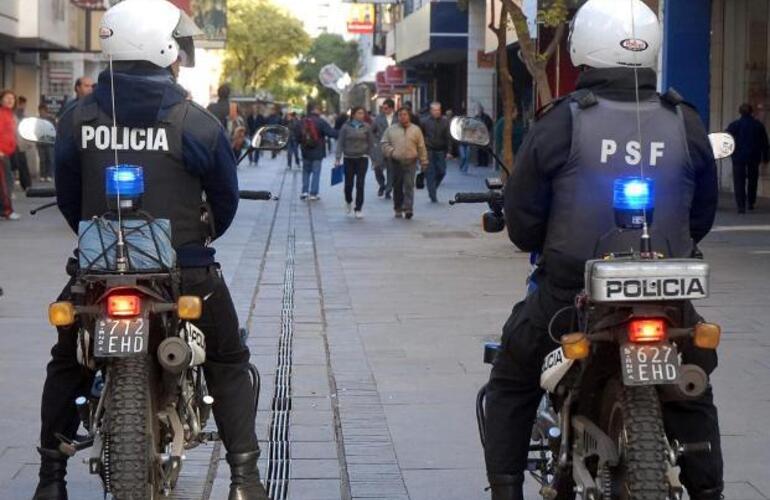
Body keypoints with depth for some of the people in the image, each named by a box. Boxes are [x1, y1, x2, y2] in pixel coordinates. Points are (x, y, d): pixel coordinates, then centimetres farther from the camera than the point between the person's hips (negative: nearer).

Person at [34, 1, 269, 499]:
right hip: (184, 269, -2)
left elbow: (67, 197, 7)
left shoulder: (77, 119, -2)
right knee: (228, 364, 16)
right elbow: (226, 198, 1)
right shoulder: (197, 123, -10)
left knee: (68, 365, 23)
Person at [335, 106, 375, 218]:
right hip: (349, 159, 0)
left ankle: (358, 209, 3)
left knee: (360, 184, -5)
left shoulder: (366, 127, 1)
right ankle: (348, 201, 34)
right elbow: (340, 143, -1)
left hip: (362, 158, 0)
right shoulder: (346, 127, -1)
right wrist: (338, 158, -7)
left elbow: (371, 144, 6)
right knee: (348, 184, 3)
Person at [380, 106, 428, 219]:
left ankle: (408, 209, -16)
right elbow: (384, 143, 10)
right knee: (397, 187, 8)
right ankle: (398, 209, 18)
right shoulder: (391, 129, 8)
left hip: (410, 162, -2)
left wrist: (424, 162, 5)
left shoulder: (415, 130, 6)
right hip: (396, 162, 2)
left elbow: (421, 147, 7)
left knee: (409, 185, -12)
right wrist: (391, 152, -7)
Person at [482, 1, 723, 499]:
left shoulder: (561, 123, -10)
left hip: (572, 293, -2)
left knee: (512, 384, 21)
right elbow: (702, 216, 9)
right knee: (691, 393, 27)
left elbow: (521, 220, -6)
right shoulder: (685, 124, -2)